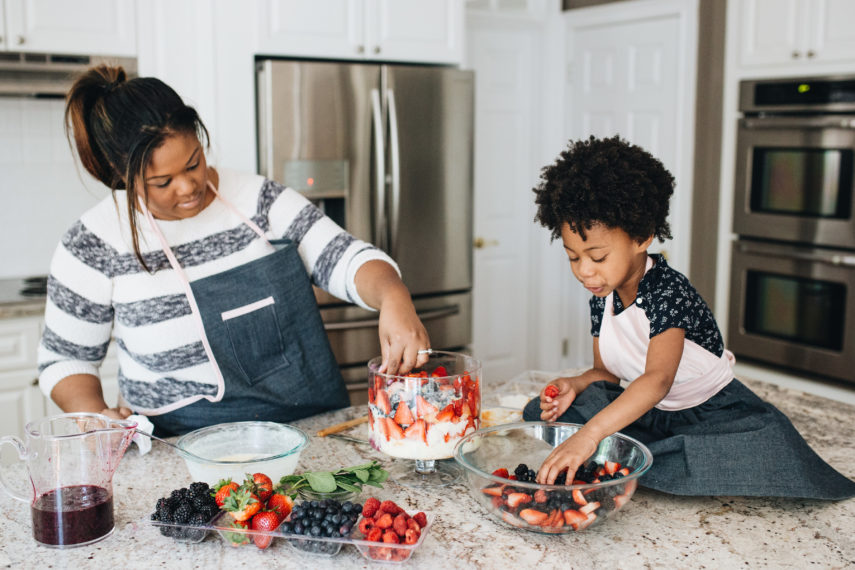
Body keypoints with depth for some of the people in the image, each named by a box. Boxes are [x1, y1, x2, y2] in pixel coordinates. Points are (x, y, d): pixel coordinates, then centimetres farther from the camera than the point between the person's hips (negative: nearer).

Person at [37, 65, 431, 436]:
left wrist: (394, 297, -24)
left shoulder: (258, 199, 2)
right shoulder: (96, 246, -4)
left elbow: (344, 258, -3)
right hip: (190, 455, 0)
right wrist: (97, 415, -13)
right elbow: (64, 356, 7)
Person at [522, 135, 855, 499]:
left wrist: (590, 434, -52)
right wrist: (575, 386, -18)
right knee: (541, 412, -11)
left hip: (711, 411, -5)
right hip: (649, 413, 6)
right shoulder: (602, 299, -2)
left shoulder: (668, 291, -26)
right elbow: (606, 373, 7)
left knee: (766, 443, -38)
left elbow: (658, 379, -40)